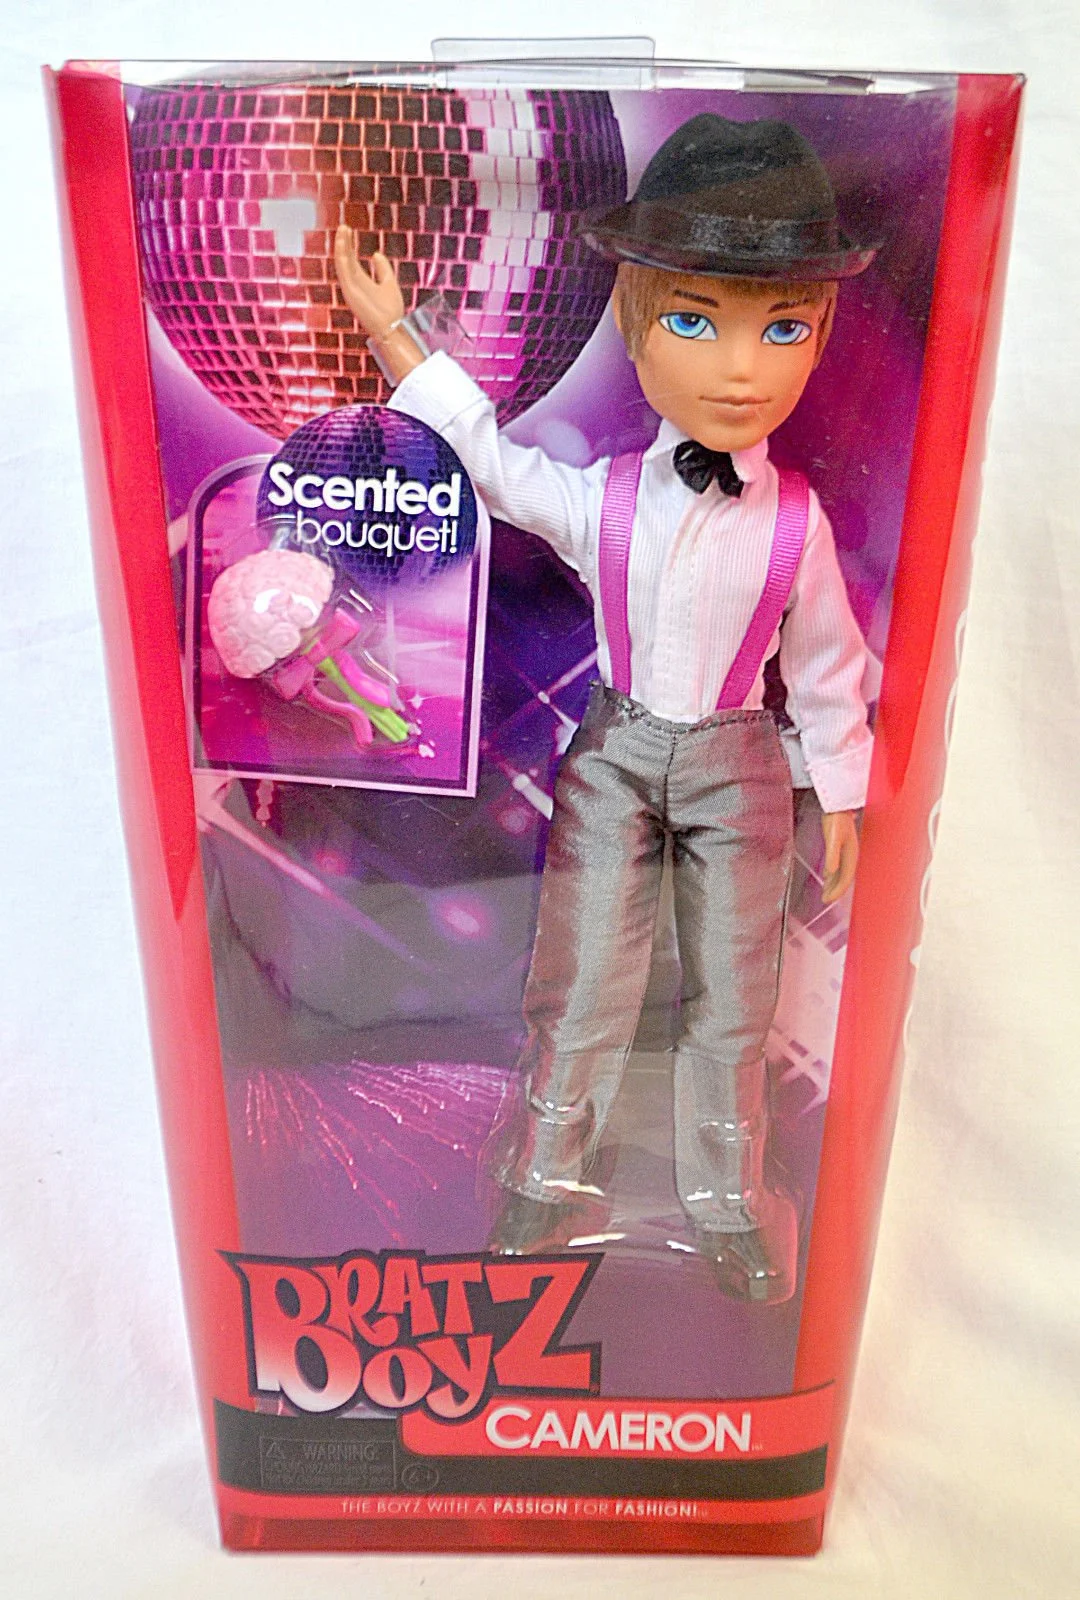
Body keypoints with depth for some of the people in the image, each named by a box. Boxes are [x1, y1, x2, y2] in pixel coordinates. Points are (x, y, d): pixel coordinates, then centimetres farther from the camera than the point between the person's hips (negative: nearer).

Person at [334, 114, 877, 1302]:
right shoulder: (602, 500, -10)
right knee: (581, 985, 7)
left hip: (738, 765, 1)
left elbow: (826, 667, 1)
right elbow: (493, 455, 5)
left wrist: (841, 796, 7)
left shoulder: (798, 522, -10)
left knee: (732, 999, 11)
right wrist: (393, 335, 3)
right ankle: (546, 1169, 33)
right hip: (615, 753, 0)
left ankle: (725, 1193, 35)